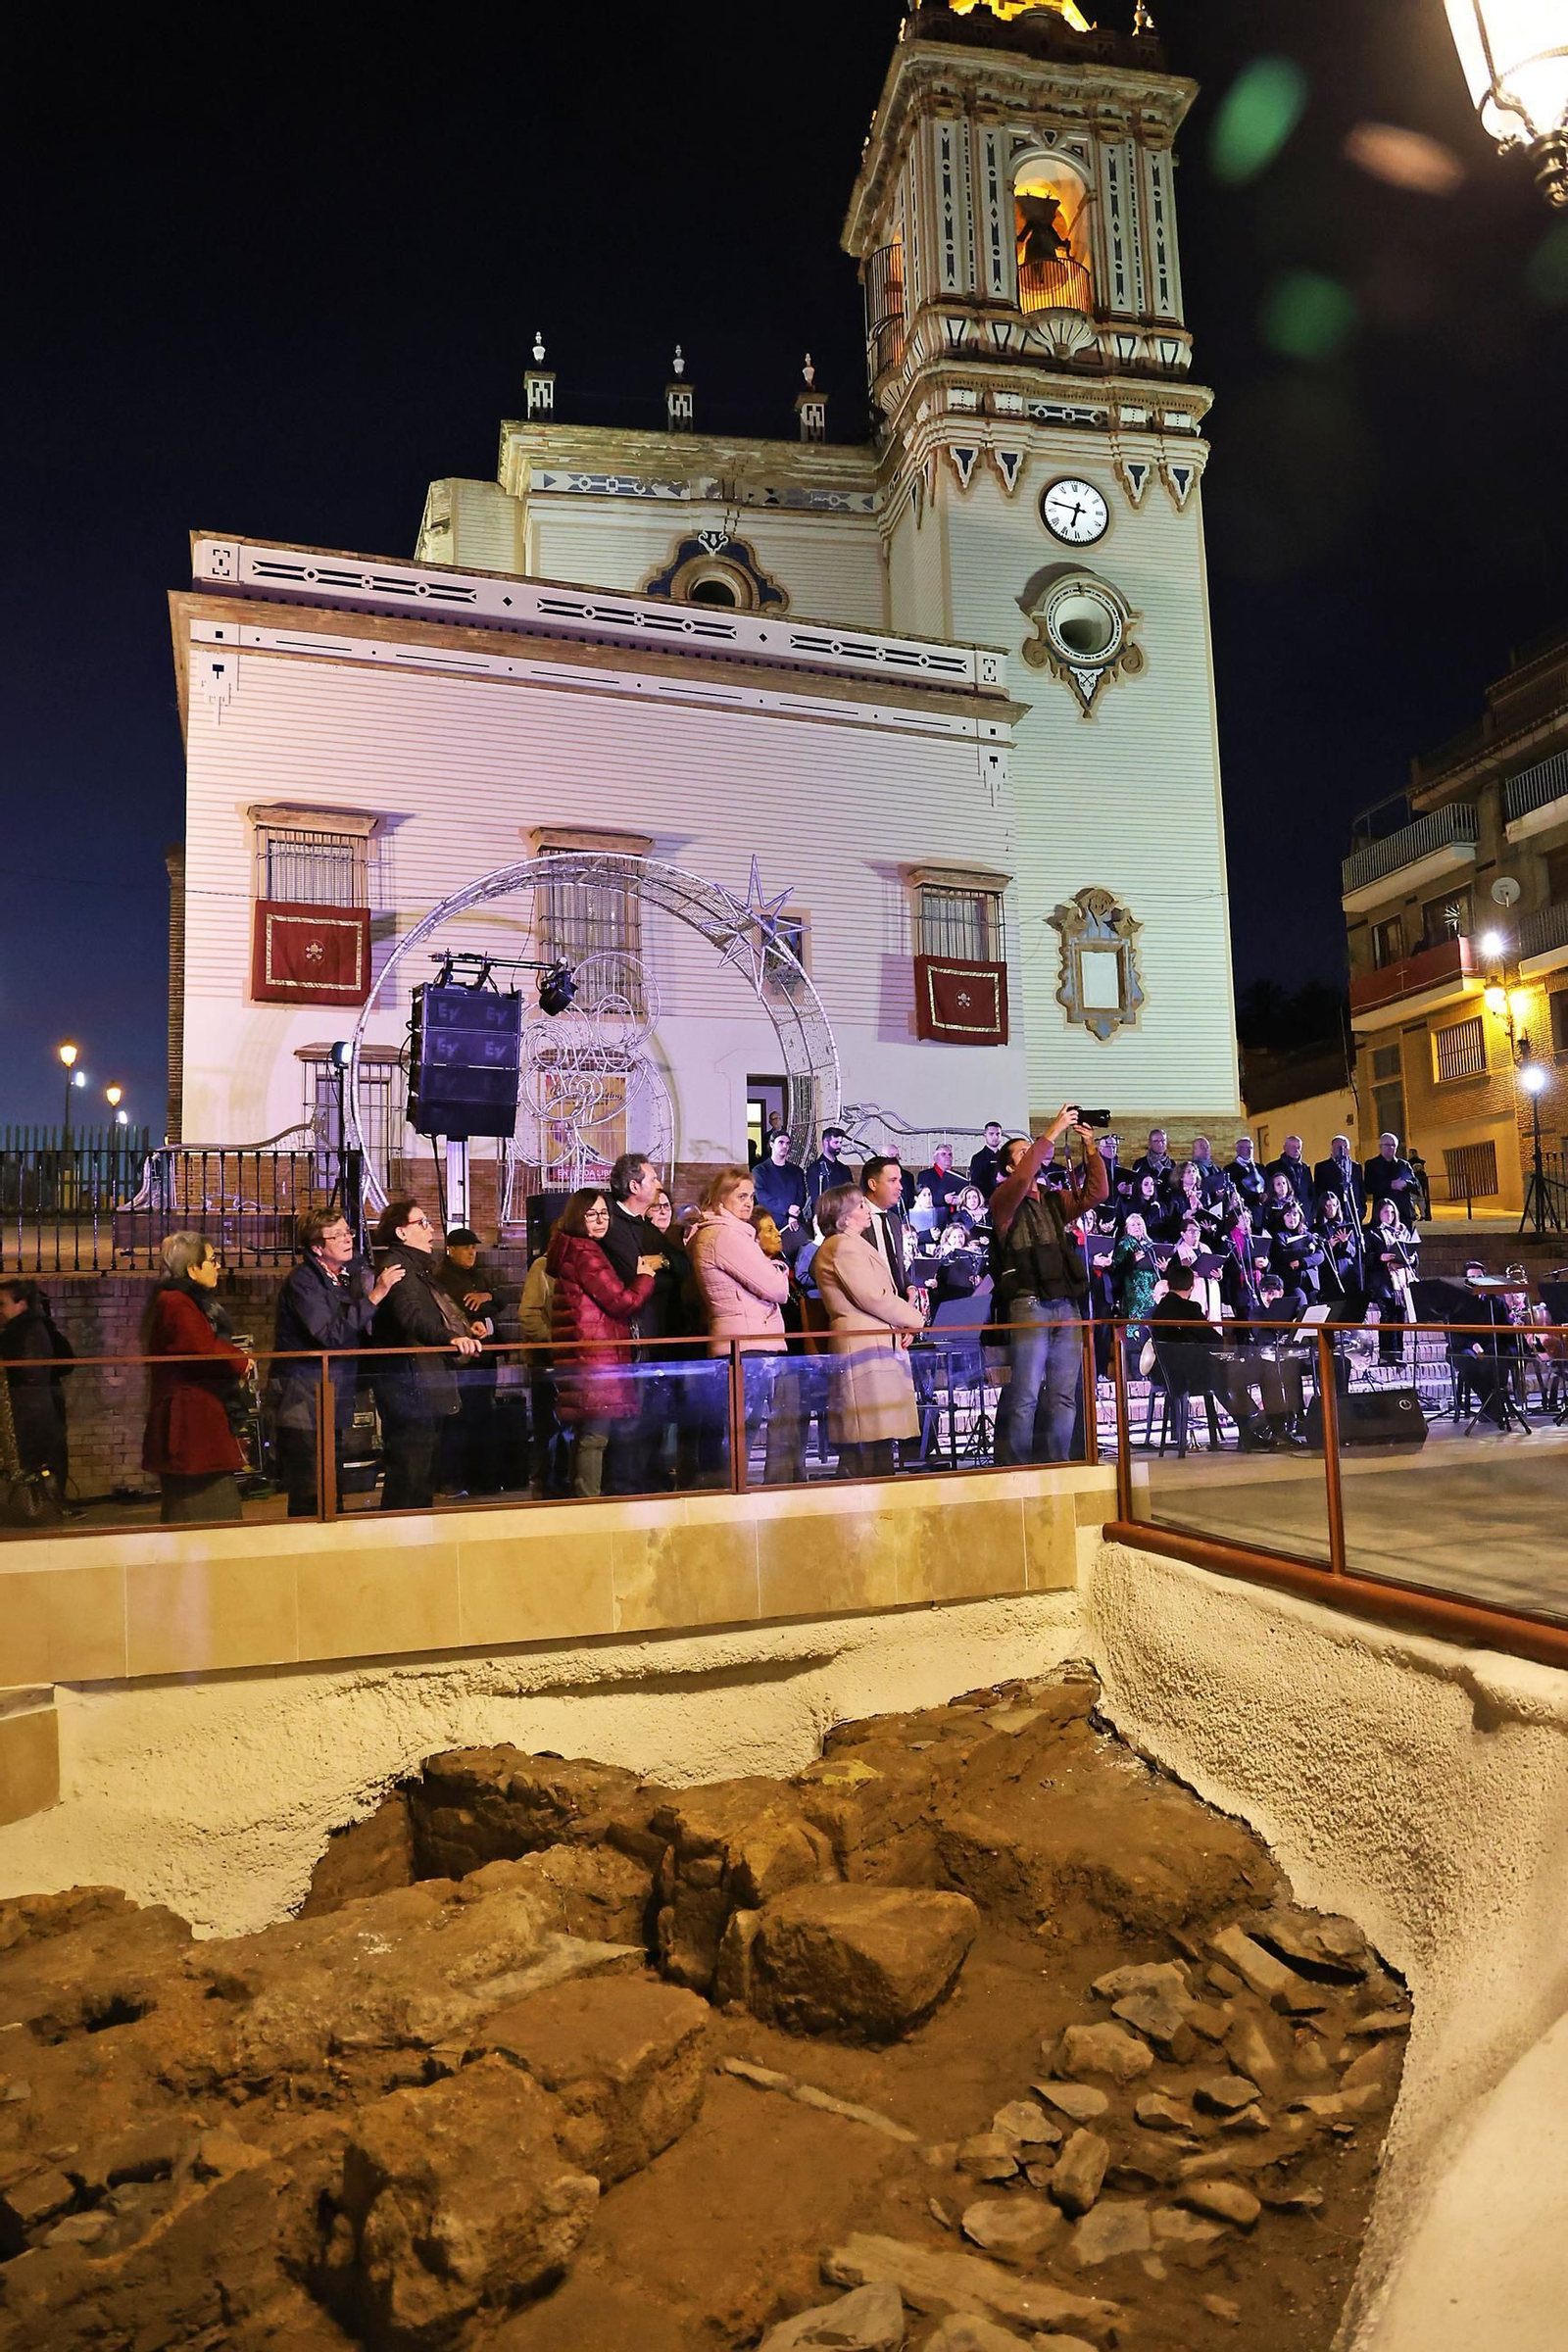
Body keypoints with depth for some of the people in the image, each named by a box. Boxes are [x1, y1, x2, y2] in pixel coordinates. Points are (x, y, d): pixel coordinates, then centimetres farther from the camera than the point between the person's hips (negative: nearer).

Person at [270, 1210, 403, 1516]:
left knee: (333, 1493, 14)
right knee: (309, 1496, -6)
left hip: (336, 1398, 8)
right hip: (304, 1402, -8)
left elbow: (363, 1331, 16)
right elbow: (331, 1334, -25)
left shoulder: (352, 1273, 11)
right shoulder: (302, 1281, -13)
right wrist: (375, 1296, -27)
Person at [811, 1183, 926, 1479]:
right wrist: (913, 1318, -1)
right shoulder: (844, 1246, -9)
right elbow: (874, 1298, -16)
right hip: (867, 1346, -11)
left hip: (874, 1344, 11)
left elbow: (877, 1296, 23)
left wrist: (904, 1318, 4)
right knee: (872, 1442, -12)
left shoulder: (853, 1245, 24)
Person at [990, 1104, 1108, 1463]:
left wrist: (1090, 1149, 0)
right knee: (1026, 1394, -8)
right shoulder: (1004, 1200, 4)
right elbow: (1023, 1178, -17)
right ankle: (1020, 1468, -2)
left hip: (1067, 1304, 6)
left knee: (1064, 1394, 6)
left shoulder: (1055, 1201, 21)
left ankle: (1058, 1465, 12)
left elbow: (1095, 1193, 9)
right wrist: (1053, 1132, -15)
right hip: (1029, 1303, -6)